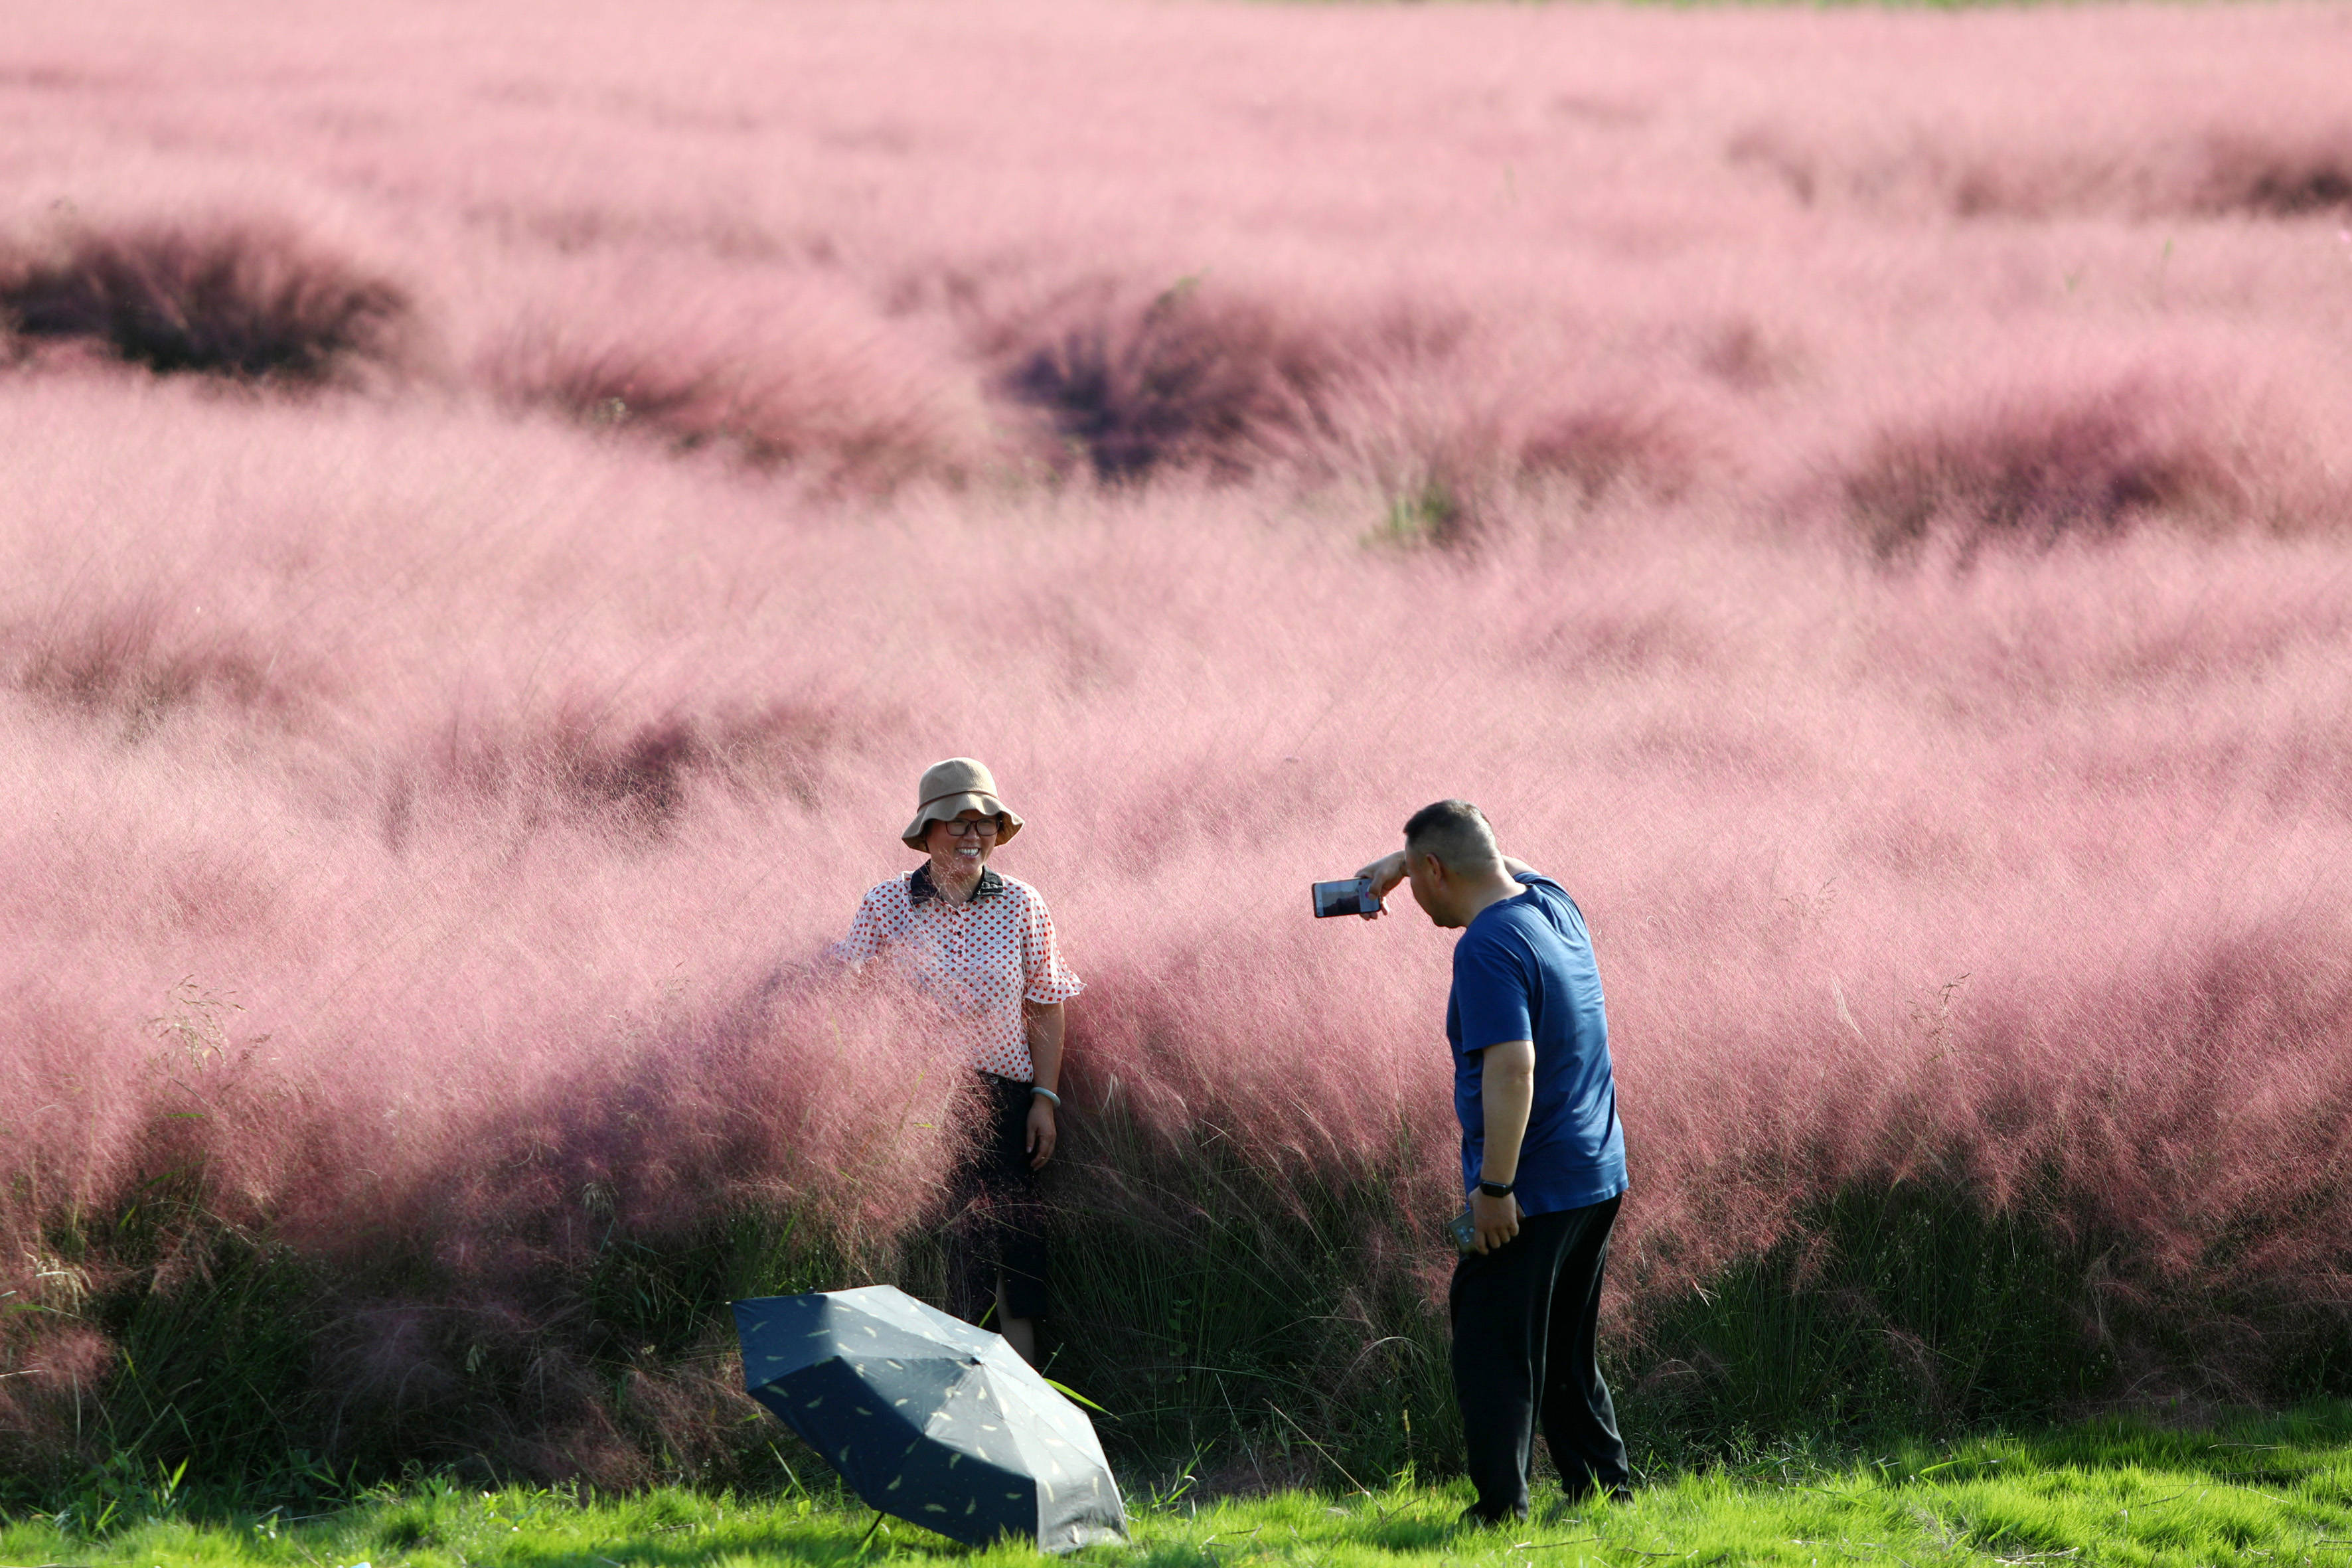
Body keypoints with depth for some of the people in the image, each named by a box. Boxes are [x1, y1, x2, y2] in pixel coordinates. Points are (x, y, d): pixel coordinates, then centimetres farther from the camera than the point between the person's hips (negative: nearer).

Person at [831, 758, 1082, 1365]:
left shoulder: (1022, 906, 5)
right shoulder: (887, 906, 0)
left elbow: (1047, 1009, 9)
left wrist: (1045, 1097, 2)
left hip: (1002, 1099, 1)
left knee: (1014, 1246, -4)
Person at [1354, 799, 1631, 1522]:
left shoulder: (1488, 948, -19)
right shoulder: (1552, 901, 7)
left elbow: (1513, 1067, -28)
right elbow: (1495, 861, 32)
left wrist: (1495, 1187, -25)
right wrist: (1398, 861, 31)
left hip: (1533, 1191, -9)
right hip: (1598, 1177, 9)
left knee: (1494, 1352, -2)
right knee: (1566, 1355, 19)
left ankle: (1501, 1508, -3)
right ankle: (1603, 1487, 21)